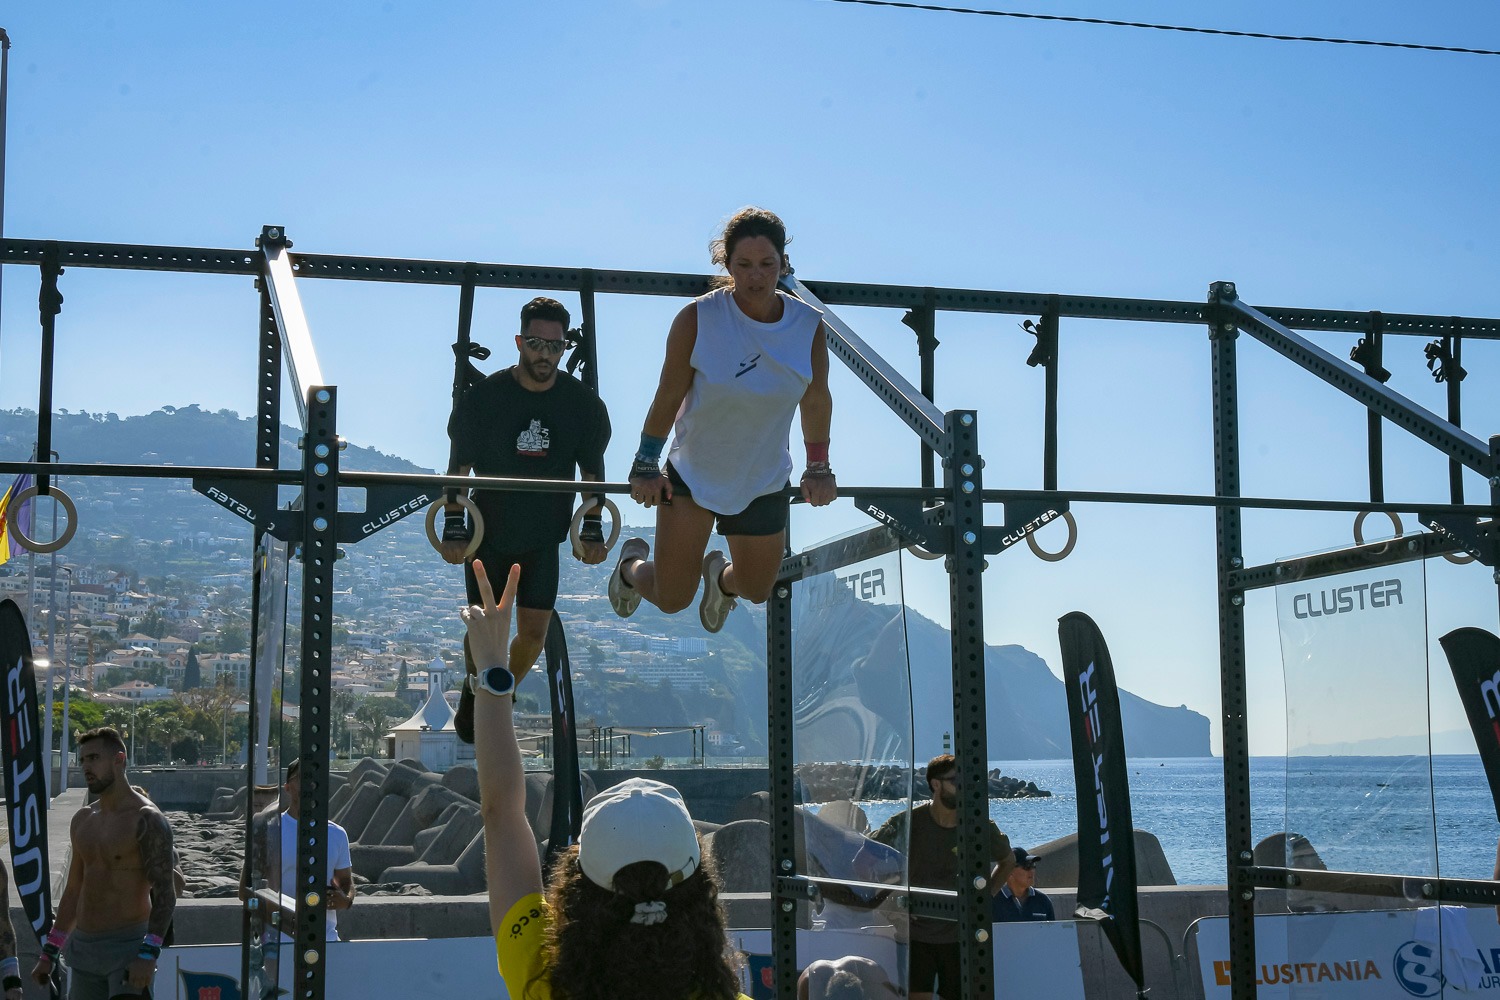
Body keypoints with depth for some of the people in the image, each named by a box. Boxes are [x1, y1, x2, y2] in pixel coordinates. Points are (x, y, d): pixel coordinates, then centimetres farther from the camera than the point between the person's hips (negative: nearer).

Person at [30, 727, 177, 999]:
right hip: (83, 947, 7)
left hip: (128, 947, -7)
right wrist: (49, 954, 19)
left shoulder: (146, 819, -10)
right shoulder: (82, 819, 13)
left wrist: (148, 954, -27)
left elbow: (164, 893, -16)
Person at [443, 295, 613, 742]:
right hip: (488, 533, -1)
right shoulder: (485, 396, -12)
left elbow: (592, 471, 6)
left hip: (544, 537, 1)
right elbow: (459, 468, -5)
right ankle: (473, 692, 36)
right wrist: (453, 530, -8)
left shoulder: (583, 403, -7)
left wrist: (593, 532, 2)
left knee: (533, 634, -1)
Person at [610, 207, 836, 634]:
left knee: (757, 591, 17)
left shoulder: (809, 326, -13)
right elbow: (669, 397, -10)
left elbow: (816, 401, 2)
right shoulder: (698, 319, -20)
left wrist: (819, 469, 7)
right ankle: (632, 565, 37)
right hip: (692, 474, -3)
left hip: (763, 483, 3)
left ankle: (721, 577, 55)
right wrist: (645, 466, -5)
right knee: (672, 599, 0)